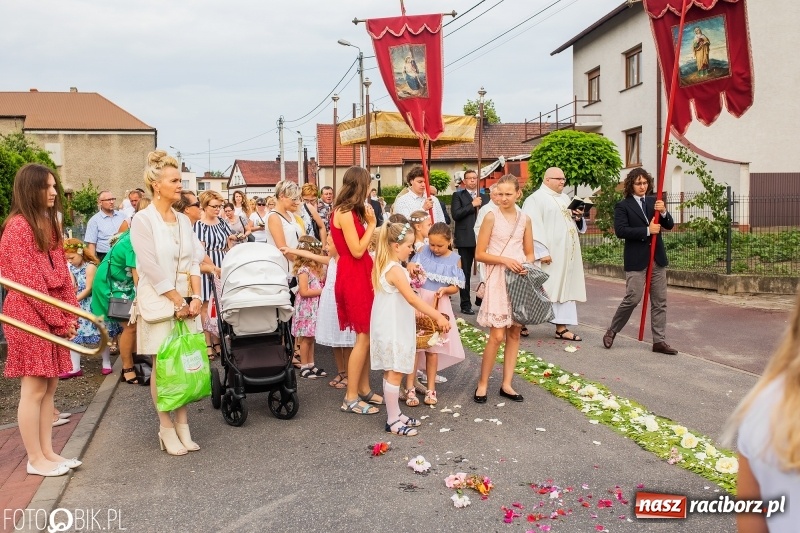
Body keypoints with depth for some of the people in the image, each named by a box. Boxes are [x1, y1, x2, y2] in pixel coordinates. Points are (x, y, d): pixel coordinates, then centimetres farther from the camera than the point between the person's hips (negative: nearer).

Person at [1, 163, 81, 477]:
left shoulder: (49, 223, 15)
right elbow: (29, 282, -16)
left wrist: (70, 316, 5)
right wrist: (59, 321, -12)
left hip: (53, 316, 8)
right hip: (30, 318, -8)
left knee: (49, 387, 11)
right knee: (34, 389, -1)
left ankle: (48, 453, 20)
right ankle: (35, 460, 10)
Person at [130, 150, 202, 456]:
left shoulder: (184, 220, 11)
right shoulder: (143, 220, -7)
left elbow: (193, 262, 8)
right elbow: (151, 268, -14)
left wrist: (195, 297, -5)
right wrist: (178, 301, -14)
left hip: (187, 300, 5)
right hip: (158, 300, -5)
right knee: (162, 365, 2)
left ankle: (182, 425, 17)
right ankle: (166, 429, 12)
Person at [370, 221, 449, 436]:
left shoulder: (384, 266, 10)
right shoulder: (395, 269, -20)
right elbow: (412, 298, -29)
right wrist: (437, 316, -30)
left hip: (391, 326, 10)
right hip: (393, 328, -10)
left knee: (392, 372, 15)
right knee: (395, 373, -2)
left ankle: (395, 414, 25)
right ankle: (393, 421, 6)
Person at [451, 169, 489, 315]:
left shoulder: (484, 197, 17)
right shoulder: (458, 195, 5)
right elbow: (456, 214, -10)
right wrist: (472, 205, -10)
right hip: (465, 240, -3)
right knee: (465, 273, 2)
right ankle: (465, 304, 9)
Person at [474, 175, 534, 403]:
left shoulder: (525, 219, 7)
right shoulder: (491, 217, -5)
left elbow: (529, 253, 13)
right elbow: (479, 254, -6)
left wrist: (526, 266, -8)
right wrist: (505, 260, -18)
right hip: (498, 279, -4)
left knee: (514, 332, 7)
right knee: (497, 335, -8)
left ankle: (506, 384, 17)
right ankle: (482, 383, 8)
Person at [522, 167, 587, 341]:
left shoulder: (565, 198, 17)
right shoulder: (536, 199, -8)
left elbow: (573, 224, 25)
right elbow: (534, 227, -17)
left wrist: (578, 218, 2)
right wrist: (542, 251, -23)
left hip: (566, 254, 8)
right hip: (549, 253, -8)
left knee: (565, 287, 6)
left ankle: (561, 327, 10)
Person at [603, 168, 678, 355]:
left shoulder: (654, 201, 12)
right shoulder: (623, 205, -2)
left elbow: (669, 225, 7)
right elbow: (620, 230, -14)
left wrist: (663, 212, -12)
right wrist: (647, 230, -18)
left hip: (657, 258, 5)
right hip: (636, 259, -5)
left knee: (660, 301, 6)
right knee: (633, 298, -8)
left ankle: (659, 341, 13)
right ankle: (612, 331, 13)